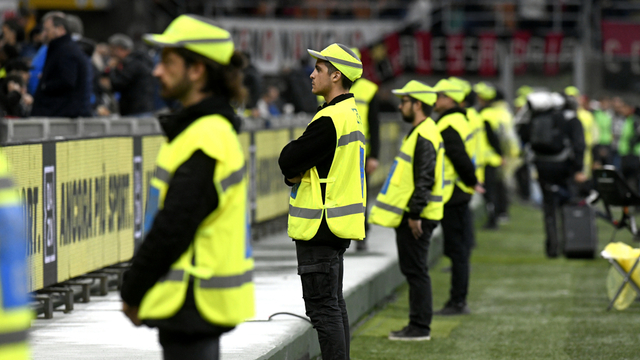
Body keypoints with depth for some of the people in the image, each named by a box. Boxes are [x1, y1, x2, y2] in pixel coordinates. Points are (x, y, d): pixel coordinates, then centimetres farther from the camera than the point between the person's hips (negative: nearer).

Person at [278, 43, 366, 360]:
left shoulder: (329, 120, -19)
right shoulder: (351, 114, 14)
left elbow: (288, 161, -18)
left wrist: (292, 159, 2)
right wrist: (296, 174, -1)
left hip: (320, 227, -10)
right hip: (337, 225, 10)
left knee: (323, 308, -8)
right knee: (334, 305, 15)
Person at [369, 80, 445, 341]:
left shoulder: (424, 136, -17)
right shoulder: (419, 132, 17)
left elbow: (425, 180, -23)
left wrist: (415, 214, -24)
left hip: (417, 218, -10)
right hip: (411, 214, 10)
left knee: (415, 270, -6)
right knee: (413, 270, 13)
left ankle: (420, 327, -2)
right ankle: (418, 325, 17)